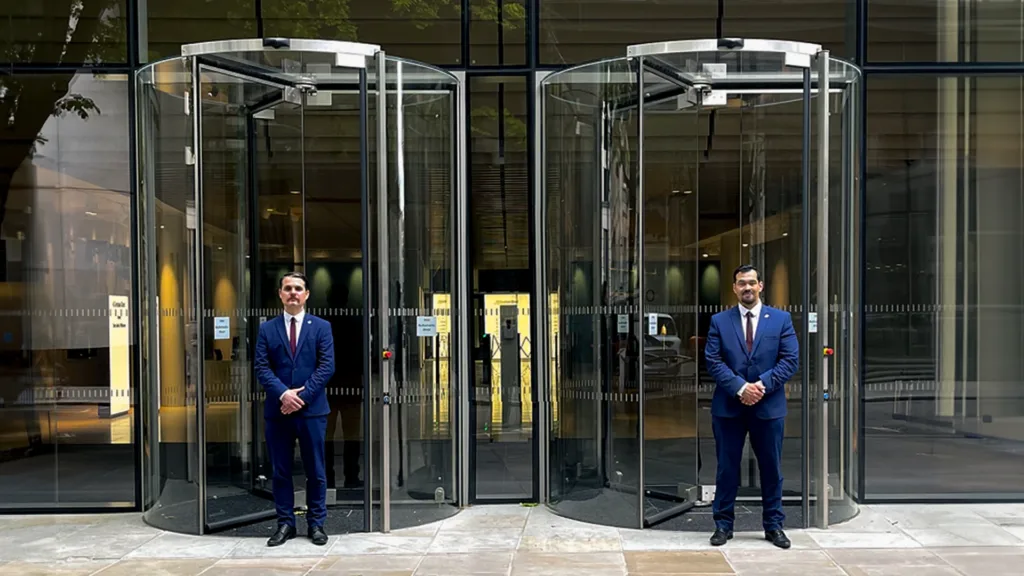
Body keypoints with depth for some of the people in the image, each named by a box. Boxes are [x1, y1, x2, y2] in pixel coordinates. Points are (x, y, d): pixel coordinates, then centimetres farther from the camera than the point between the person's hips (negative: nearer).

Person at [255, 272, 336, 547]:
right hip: (277, 410, 1)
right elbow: (262, 368, 0)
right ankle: (285, 523, 16)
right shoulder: (267, 329, 8)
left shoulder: (321, 327, 5)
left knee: (315, 470, 5)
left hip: (312, 409, -1)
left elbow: (327, 366, -3)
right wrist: (283, 393, -15)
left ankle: (316, 524, 14)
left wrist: (302, 395, -12)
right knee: (281, 470, 7)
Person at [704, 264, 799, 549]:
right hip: (728, 406, 0)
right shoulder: (719, 321, 3)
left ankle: (773, 525, 21)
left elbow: (790, 360, -3)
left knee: (771, 469, 8)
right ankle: (723, 524, 16)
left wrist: (762, 385, -15)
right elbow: (713, 361, -4)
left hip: (769, 406, 0)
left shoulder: (781, 319, 4)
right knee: (727, 468, 6)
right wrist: (740, 387, -16)